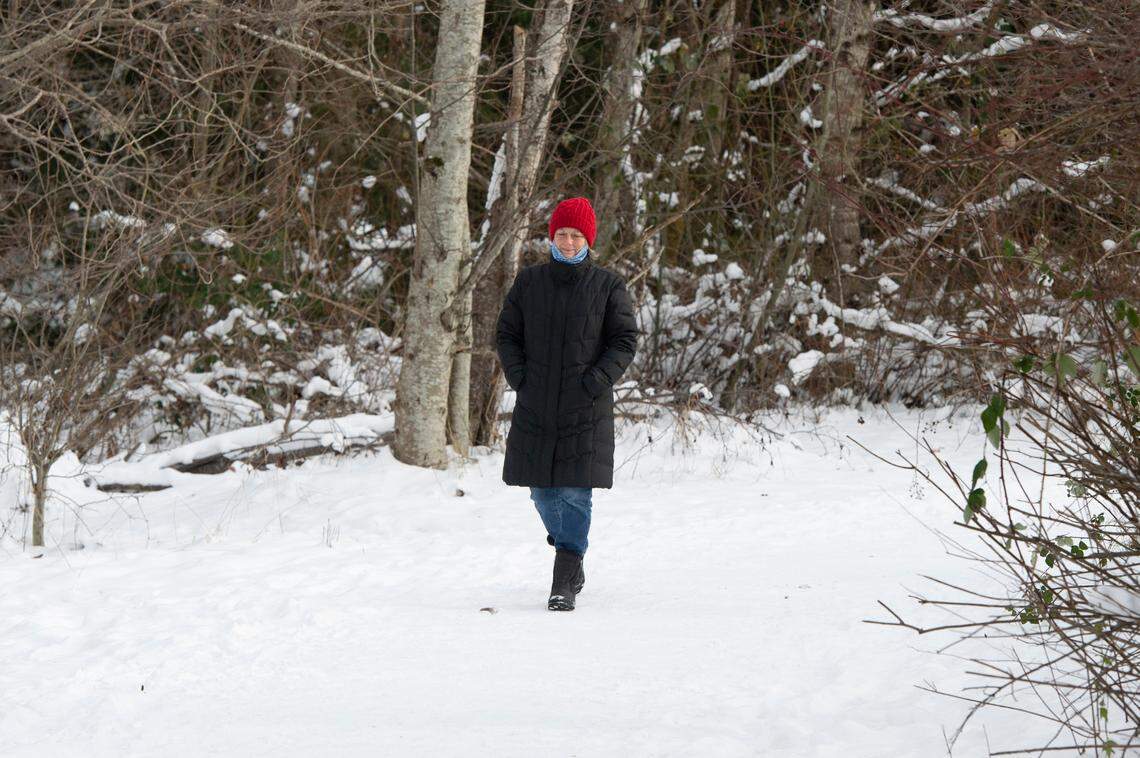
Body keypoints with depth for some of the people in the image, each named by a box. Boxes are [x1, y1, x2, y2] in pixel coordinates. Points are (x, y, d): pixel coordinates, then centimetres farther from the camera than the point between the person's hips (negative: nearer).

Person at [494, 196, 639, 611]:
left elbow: (625, 340, 2)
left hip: (586, 408, -3)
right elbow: (506, 333, 12)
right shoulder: (529, 281, 7)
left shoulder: (607, 285, 1)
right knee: (543, 492, 8)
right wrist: (518, 375, -3)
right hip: (536, 406, 3)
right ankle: (572, 563, 31)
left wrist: (597, 380, -10)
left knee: (576, 492, -10)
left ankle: (564, 583, -9)